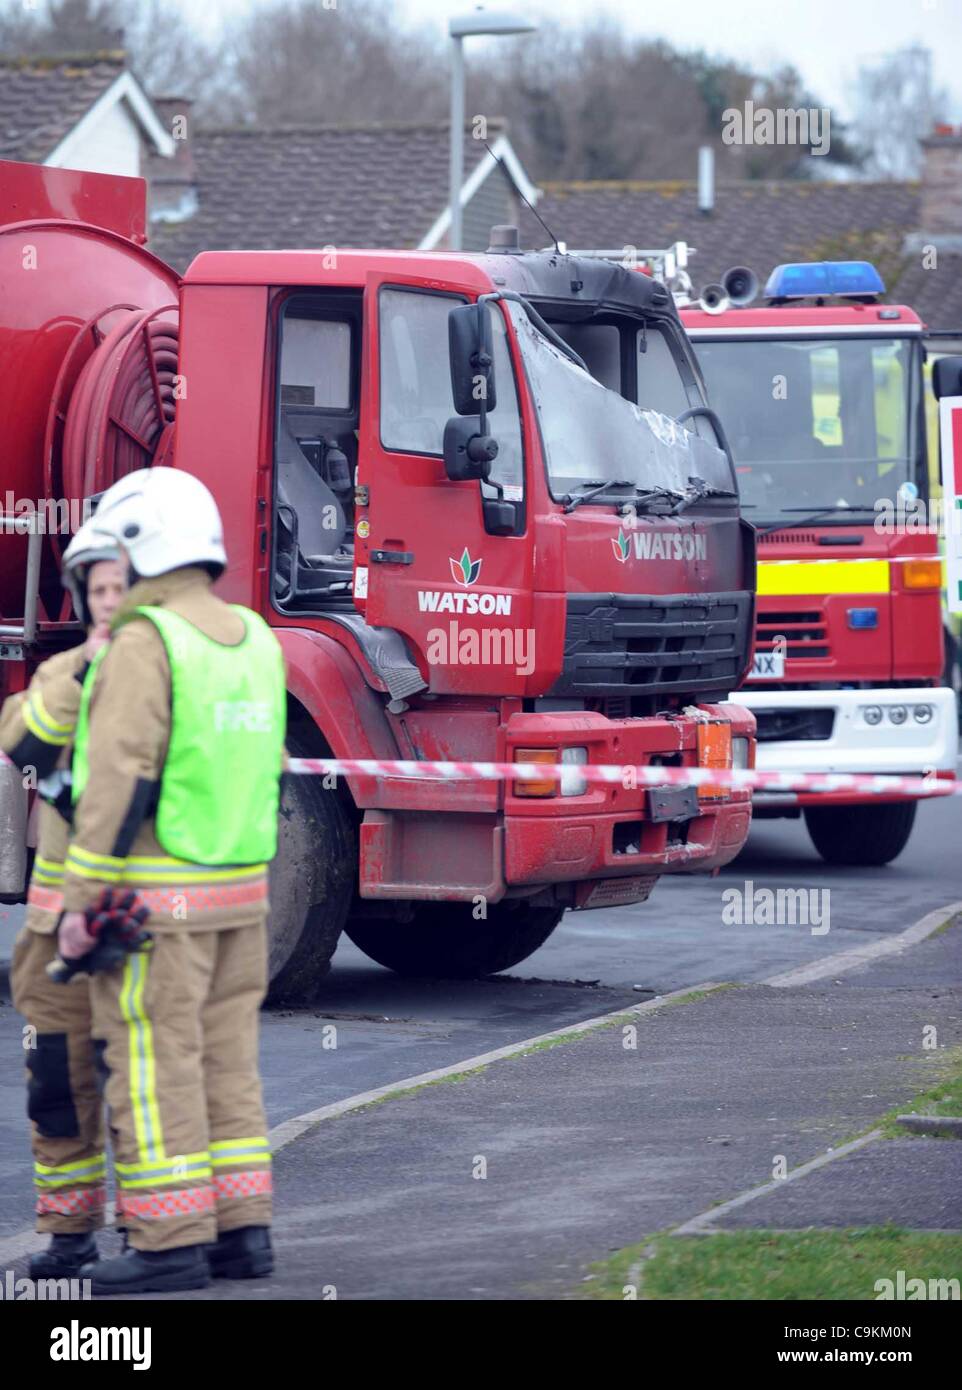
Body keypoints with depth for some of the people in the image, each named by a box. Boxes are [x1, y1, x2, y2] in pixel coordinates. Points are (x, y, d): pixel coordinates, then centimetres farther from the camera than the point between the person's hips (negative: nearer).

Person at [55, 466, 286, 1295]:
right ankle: (243, 1229, 12)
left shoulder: (145, 644, -15)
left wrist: (81, 902, -17)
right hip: (242, 892, 8)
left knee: (152, 1070, -3)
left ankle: (172, 1242, -4)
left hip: (156, 894, -8)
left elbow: (118, 781, -19)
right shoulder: (253, 641, 10)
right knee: (225, 1063, 12)